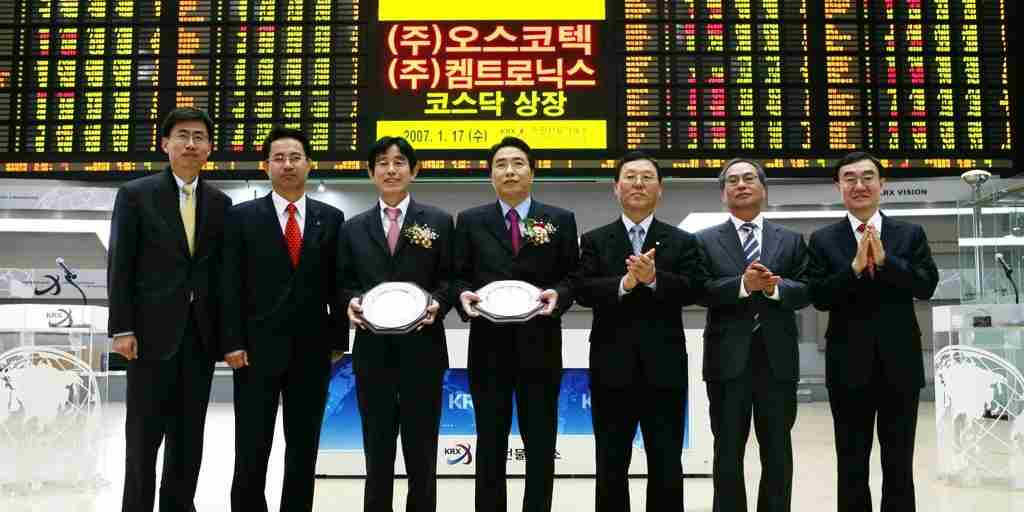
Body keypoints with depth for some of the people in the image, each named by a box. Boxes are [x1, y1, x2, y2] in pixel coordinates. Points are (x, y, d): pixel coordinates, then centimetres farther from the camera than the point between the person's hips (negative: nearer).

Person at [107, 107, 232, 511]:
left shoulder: (220, 203, 9)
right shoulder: (135, 194, 0)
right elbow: (120, 266, -4)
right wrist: (122, 329, -10)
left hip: (200, 333, 3)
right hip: (153, 330, -3)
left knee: (189, 433, 9)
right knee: (144, 433, 2)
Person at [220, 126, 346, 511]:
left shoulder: (331, 218, 7)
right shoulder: (243, 216, 2)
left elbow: (336, 284, 7)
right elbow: (232, 285, -2)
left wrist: (338, 339, 3)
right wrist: (232, 342, -8)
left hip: (311, 351, 2)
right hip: (258, 349, -2)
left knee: (304, 448, 9)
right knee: (252, 450, 2)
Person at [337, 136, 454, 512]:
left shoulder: (439, 222, 4)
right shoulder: (353, 228, 10)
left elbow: (450, 279, 2)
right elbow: (343, 283, 10)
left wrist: (438, 303, -17)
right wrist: (351, 302, -10)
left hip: (421, 349, -1)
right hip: (372, 350, 2)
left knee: (421, 452, 8)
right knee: (377, 452, 10)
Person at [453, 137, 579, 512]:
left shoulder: (560, 220, 6)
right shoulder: (470, 221, 7)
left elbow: (573, 277, 4)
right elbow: (458, 276, 6)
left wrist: (559, 295, -16)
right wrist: (464, 296, -15)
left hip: (539, 344, 0)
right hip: (488, 345, 0)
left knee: (540, 441, 7)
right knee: (490, 441, 9)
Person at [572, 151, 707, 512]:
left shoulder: (682, 242, 7)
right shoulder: (594, 240, 7)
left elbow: (694, 289, -7)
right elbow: (581, 290, -7)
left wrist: (654, 278, -21)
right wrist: (624, 283, -21)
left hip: (664, 367, 0)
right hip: (611, 368, 0)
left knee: (666, 468, 8)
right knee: (611, 468, 10)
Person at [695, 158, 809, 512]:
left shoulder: (791, 240, 11)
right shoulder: (705, 241, 5)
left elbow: (805, 292, 1)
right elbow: (701, 292, -8)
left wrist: (774, 287, -18)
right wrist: (743, 284, -21)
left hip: (777, 359, 2)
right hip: (728, 359, -1)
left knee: (778, 454, 9)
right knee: (728, 454, 7)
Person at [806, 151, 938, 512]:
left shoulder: (911, 234, 5)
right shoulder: (823, 240, 1)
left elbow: (927, 286, -6)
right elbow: (819, 298, -7)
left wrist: (884, 259, -17)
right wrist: (854, 266, -20)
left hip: (900, 363, 1)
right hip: (849, 365, -1)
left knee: (899, 466, 11)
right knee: (851, 466, 10)